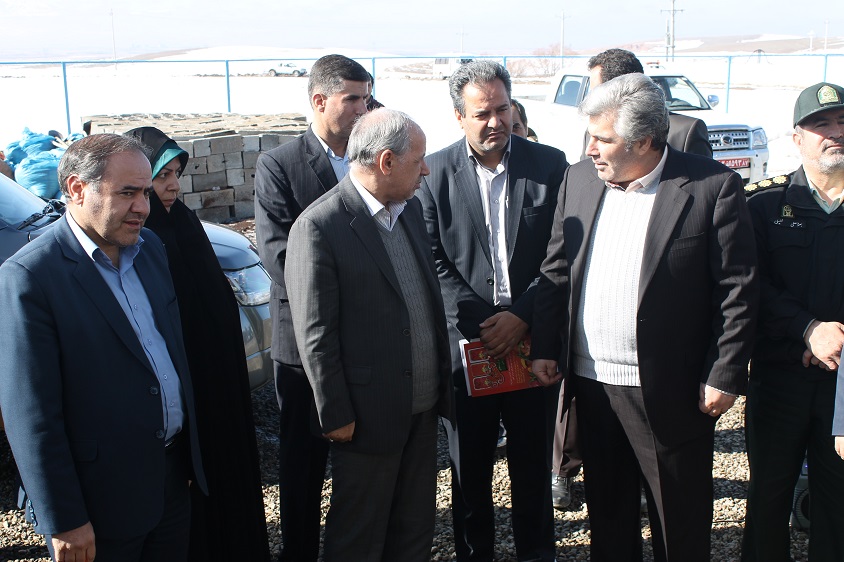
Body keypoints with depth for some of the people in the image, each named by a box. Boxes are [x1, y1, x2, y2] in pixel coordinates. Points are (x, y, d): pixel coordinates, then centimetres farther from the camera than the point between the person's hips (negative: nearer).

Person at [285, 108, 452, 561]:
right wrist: (336, 416, -14)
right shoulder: (319, 227, -18)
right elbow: (315, 334, -17)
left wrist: (442, 380, 13)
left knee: (416, 525, 21)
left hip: (423, 407, 7)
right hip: (369, 416, -7)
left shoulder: (410, 208, 7)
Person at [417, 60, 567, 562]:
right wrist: (476, 323, -13)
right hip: (465, 344, 0)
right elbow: (433, 260, -4)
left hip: (531, 339, 0)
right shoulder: (435, 172, -1)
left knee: (533, 463, 12)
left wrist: (521, 317, -12)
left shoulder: (549, 164, 0)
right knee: (469, 467, 13)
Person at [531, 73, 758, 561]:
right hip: (591, 380, 5)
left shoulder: (714, 186, -11)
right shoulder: (580, 178, 4)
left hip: (671, 389, -4)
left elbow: (738, 289, -9)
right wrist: (545, 347, 5)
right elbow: (556, 271, 8)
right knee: (606, 509, 20)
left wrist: (725, 374, -10)